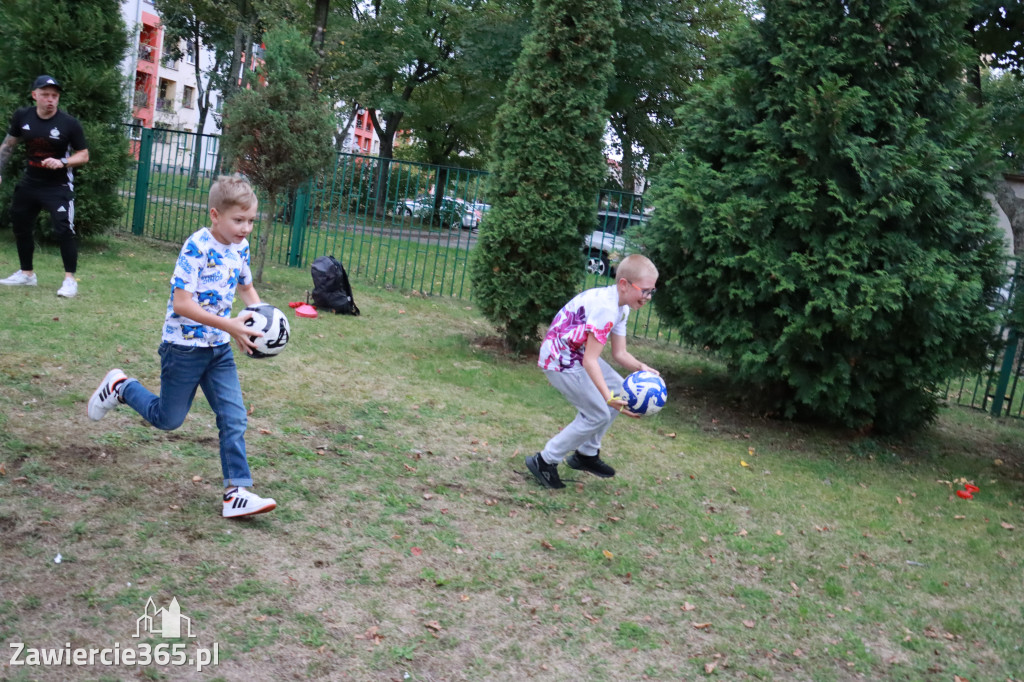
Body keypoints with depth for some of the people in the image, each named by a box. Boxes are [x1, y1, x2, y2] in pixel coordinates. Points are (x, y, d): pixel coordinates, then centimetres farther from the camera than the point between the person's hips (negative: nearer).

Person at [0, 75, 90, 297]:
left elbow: (84, 155, -9)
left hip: (59, 185, -5)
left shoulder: (69, 123, -15)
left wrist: (62, 163, -26)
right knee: (20, 225, 15)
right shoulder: (22, 116, -4)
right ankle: (26, 273, 32)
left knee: (63, 229, -16)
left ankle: (70, 279, -6)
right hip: (30, 182, 5)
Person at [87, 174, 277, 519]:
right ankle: (120, 387, 37)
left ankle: (237, 493, 0)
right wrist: (231, 326, -29)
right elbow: (181, 303, -25)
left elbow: (246, 287, 19)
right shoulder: (196, 248, -21)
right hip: (184, 346, -6)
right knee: (168, 419, 12)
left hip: (220, 348, 6)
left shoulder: (240, 248, 1)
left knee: (234, 418, -3)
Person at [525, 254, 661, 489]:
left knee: (620, 392, 14)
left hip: (578, 353, 10)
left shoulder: (621, 307, 4)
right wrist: (608, 397, -36)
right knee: (598, 415, -8)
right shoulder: (605, 309, -28)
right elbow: (589, 361, -30)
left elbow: (619, 353, 6)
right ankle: (544, 461, 3)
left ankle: (587, 454, 25)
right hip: (561, 361, -10)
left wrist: (641, 368, -12)